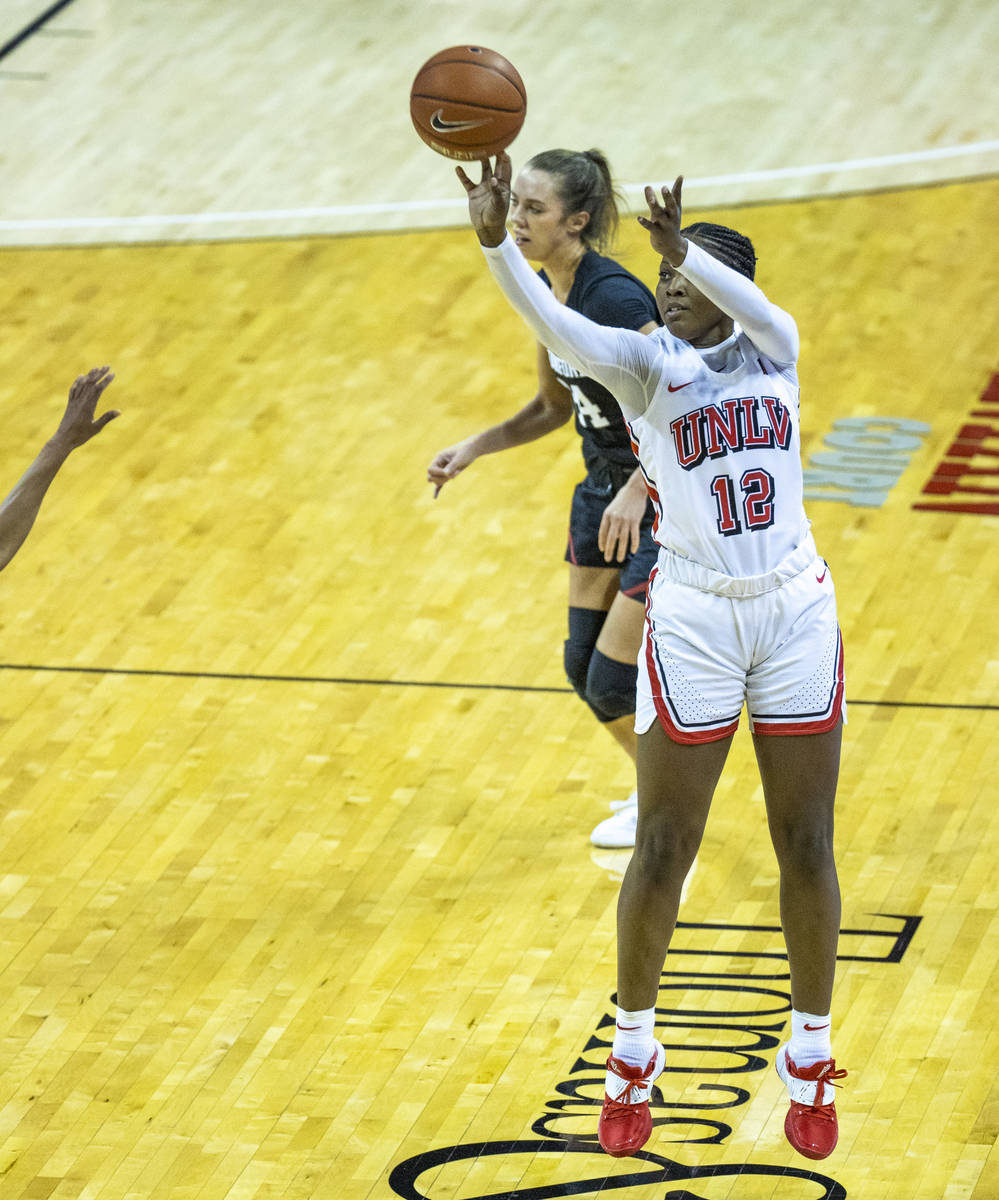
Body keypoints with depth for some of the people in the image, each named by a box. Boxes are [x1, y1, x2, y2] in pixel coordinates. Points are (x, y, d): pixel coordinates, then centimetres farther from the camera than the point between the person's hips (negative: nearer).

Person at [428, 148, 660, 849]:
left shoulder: (614, 297, -27)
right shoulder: (545, 293, 1)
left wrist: (638, 490, -36)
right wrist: (475, 448, 4)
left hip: (665, 502, -9)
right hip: (605, 485, 9)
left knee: (612, 681, -6)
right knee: (583, 666, 11)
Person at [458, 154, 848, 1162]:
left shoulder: (772, 346, 2)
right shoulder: (645, 363, -4)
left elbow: (747, 300, -23)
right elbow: (555, 326, -24)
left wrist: (684, 248, -44)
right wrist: (495, 240, -43)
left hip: (797, 611, 2)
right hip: (693, 620, -2)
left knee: (806, 848, 6)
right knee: (663, 850, 2)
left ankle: (809, 1059, 21)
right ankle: (633, 1052, 20)